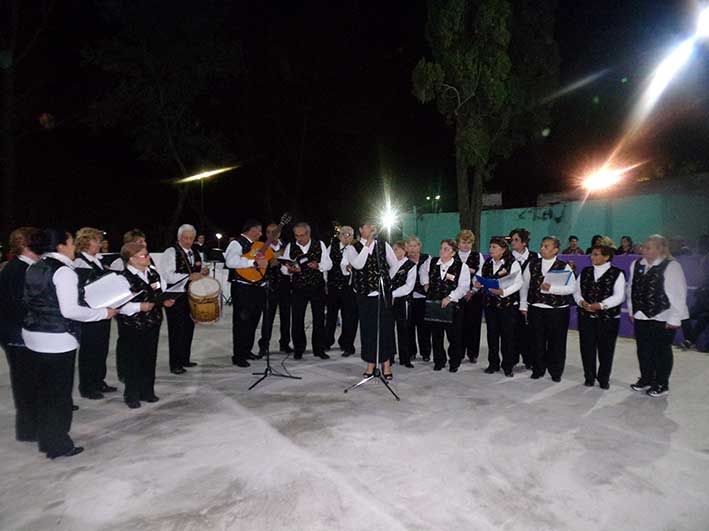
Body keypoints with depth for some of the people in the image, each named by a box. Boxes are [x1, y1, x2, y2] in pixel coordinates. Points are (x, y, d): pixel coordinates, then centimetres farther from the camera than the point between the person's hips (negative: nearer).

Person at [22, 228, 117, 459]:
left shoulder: (33, 269, 8)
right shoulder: (63, 270, -17)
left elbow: (31, 300, 17)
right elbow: (70, 310, -22)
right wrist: (103, 312, -14)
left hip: (33, 335, 8)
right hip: (57, 339, -8)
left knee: (44, 389, 19)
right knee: (60, 392, 5)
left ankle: (45, 440, 32)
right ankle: (59, 445, 17)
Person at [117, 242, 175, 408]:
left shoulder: (153, 272, 4)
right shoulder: (124, 277, -16)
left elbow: (164, 290, 15)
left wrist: (167, 300, -4)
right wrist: (139, 307, -24)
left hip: (153, 323, 6)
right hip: (133, 327, -6)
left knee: (150, 358, 14)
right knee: (134, 360, 7)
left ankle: (147, 391, 30)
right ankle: (131, 395, 24)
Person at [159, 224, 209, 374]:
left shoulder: (195, 252, 13)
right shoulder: (171, 252, -10)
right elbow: (167, 275, -19)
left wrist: (203, 271, 2)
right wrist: (189, 276, -25)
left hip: (192, 295, 7)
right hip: (175, 297, -7)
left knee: (189, 328, 14)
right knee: (177, 330, -2)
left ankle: (185, 359, 28)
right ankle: (175, 364, 7)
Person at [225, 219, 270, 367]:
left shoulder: (256, 244, 16)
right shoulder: (237, 243, -10)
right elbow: (231, 262, -28)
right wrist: (254, 262, -30)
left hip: (258, 287, 9)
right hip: (242, 288, -9)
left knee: (253, 321, 16)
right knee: (242, 322, -4)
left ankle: (247, 350, 29)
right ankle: (238, 356, 5)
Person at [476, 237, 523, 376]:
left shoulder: (513, 264, -7)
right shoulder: (487, 263, 8)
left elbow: (518, 283, -12)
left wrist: (503, 292, -23)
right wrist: (478, 284, -5)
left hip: (508, 304, -5)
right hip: (490, 303, 5)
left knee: (507, 335, 2)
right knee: (492, 334, 10)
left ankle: (508, 366, 15)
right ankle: (493, 364, 22)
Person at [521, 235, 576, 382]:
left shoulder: (564, 266, -2)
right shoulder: (532, 265, 7)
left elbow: (572, 288, -12)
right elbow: (524, 285, 10)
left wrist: (551, 288, -21)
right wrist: (523, 305, 6)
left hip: (557, 310, -2)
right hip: (535, 309, 2)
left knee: (557, 342, 7)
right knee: (538, 342, 9)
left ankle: (556, 372, 24)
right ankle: (538, 370, 24)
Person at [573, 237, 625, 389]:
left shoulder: (617, 274, -3)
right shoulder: (585, 272, 9)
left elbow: (618, 296, -11)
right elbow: (577, 291, 9)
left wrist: (600, 305, -21)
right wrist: (582, 302, -11)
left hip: (608, 318, -3)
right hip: (586, 317, 3)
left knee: (605, 349, 7)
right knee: (587, 348, 6)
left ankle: (604, 379, 23)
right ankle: (589, 377, 21)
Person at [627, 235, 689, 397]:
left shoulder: (671, 266, -12)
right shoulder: (636, 265, 5)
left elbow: (678, 294, -13)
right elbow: (631, 289, 12)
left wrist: (674, 318, -14)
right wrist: (632, 310, 12)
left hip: (662, 318, -5)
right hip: (641, 316, 6)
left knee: (662, 351, 8)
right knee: (643, 350, 14)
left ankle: (661, 384, 23)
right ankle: (646, 379, 31)